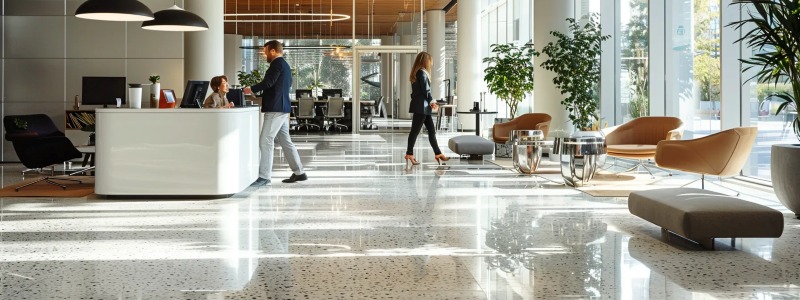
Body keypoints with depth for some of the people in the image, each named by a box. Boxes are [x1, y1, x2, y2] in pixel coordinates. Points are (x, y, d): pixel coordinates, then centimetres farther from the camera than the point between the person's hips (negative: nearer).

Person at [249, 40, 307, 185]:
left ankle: (264, 177, -9)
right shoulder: (285, 64, 18)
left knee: (266, 142, -9)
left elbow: (268, 82, -22)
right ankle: (299, 173, 16)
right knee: (285, 141, 13)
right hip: (282, 108, 10)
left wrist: (252, 89, -9)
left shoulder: (277, 63, -12)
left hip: (275, 109, -10)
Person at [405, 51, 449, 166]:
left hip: (421, 106, 10)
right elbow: (426, 90, -15)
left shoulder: (416, 72, 16)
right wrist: (432, 101, -2)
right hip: (421, 106, -10)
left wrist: (430, 102, 10)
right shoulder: (422, 72, -12)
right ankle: (409, 154, -2)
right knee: (415, 130, -5)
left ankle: (437, 153, 12)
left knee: (431, 130, 10)